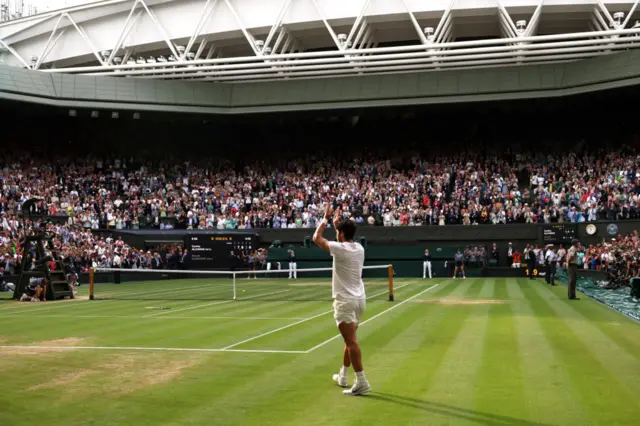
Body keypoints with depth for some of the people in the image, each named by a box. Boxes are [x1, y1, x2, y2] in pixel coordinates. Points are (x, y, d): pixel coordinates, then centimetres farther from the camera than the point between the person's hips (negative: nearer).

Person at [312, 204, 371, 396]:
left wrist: (326, 219, 8)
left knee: (351, 341, -10)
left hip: (345, 301, -8)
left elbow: (316, 238, -1)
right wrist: (338, 224, 31)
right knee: (349, 340, 18)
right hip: (359, 299, 8)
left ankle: (361, 382, -13)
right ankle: (343, 376, 30)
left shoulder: (340, 248, -14)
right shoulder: (359, 248, 7)